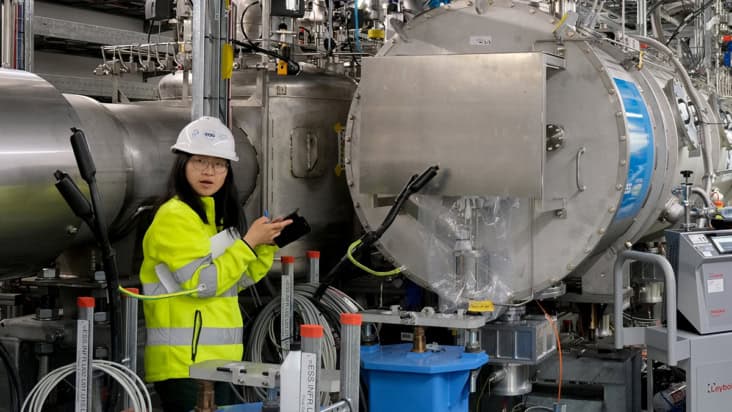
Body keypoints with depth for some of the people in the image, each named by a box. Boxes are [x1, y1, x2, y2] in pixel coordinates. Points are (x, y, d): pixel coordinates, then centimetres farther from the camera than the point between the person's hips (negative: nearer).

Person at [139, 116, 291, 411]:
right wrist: (249, 242, -16)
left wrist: (267, 244, 7)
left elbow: (238, 281, 20)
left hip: (216, 358, 9)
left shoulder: (218, 216, 17)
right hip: (184, 361, -9)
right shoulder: (174, 216, -12)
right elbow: (202, 283, -20)